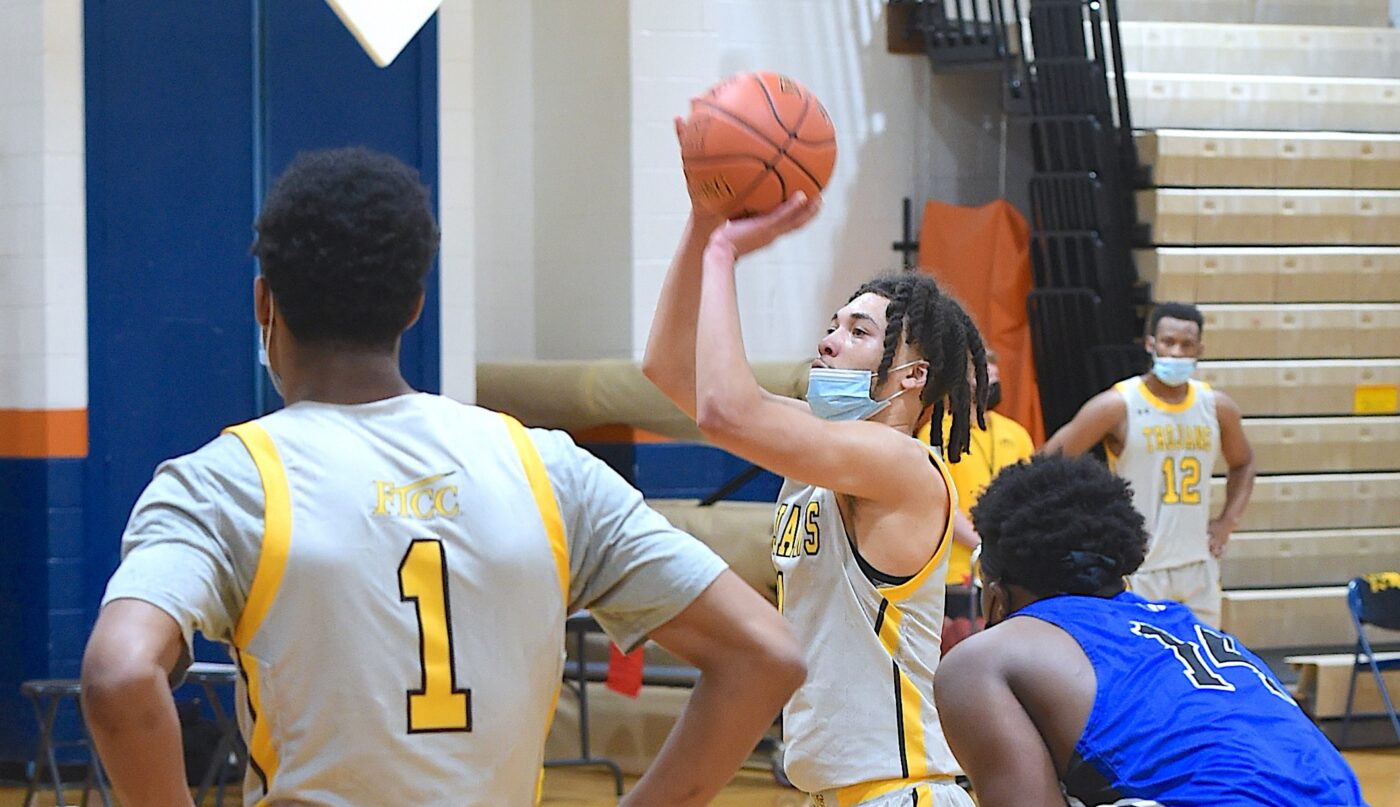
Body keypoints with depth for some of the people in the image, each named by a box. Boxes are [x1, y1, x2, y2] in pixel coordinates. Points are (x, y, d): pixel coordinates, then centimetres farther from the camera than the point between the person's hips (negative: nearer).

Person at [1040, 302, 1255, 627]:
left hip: (1199, 567, 5)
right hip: (1139, 572, -5)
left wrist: (1227, 522, 9)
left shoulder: (1216, 406, 6)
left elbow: (1243, 464, 24)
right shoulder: (1118, 405, -9)